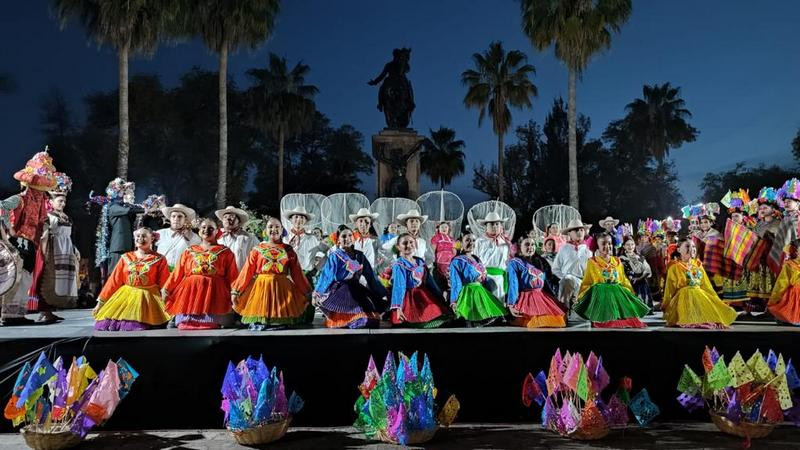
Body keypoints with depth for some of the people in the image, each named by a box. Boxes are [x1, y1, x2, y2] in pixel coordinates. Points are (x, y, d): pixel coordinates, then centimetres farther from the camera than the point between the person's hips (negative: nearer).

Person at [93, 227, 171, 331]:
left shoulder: (159, 260, 3)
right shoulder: (126, 258, 10)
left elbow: (164, 285, 0)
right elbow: (114, 281, 10)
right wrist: (101, 302, 9)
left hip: (148, 299, -3)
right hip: (125, 297, 3)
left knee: (139, 327, -23)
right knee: (108, 323, -15)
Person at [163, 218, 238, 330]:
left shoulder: (225, 252, 10)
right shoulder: (189, 251, 17)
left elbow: (231, 277, 6)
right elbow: (177, 273, 13)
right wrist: (167, 289, 6)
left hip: (213, 293, -2)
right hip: (190, 292, 2)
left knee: (209, 327, -11)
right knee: (185, 327, -4)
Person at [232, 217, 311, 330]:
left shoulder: (288, 250, 7)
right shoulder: (257, 249, 6)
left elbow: (297, 273, 6)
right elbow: (247, 271, 3)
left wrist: (306, 292, 6)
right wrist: (235, 291, -1)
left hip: (282, 287, 0)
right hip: (261, 287, 0)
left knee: (281, 323, -5)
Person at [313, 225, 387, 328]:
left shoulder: (359, 255, 9)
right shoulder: (335, 256, -3)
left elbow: (370, 276, 11)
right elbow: (326, 276, -6)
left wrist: (381, 293, 10)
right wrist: (317, 294, -10)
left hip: (356, 292, 4)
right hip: (339, 294, -4)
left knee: (371, 321, -12)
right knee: (341, 325, -5)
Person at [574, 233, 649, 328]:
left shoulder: (617, 261, 17)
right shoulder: (592, 262, 5)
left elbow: (624, 281, 22)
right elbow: (586, 282, 8)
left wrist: (629, 293, 12)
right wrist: (580, 297, -2)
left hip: (617, 292, 4)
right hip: (600, 293, -4)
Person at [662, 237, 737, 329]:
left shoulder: (698, 265, 15)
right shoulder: (675, 267, -1)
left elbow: (706, 286, 19)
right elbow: (670, 289, 1)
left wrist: (716, 300, 12)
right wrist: (666, 306, 1)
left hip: (701, 296, 6)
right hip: (684, 298, -6)